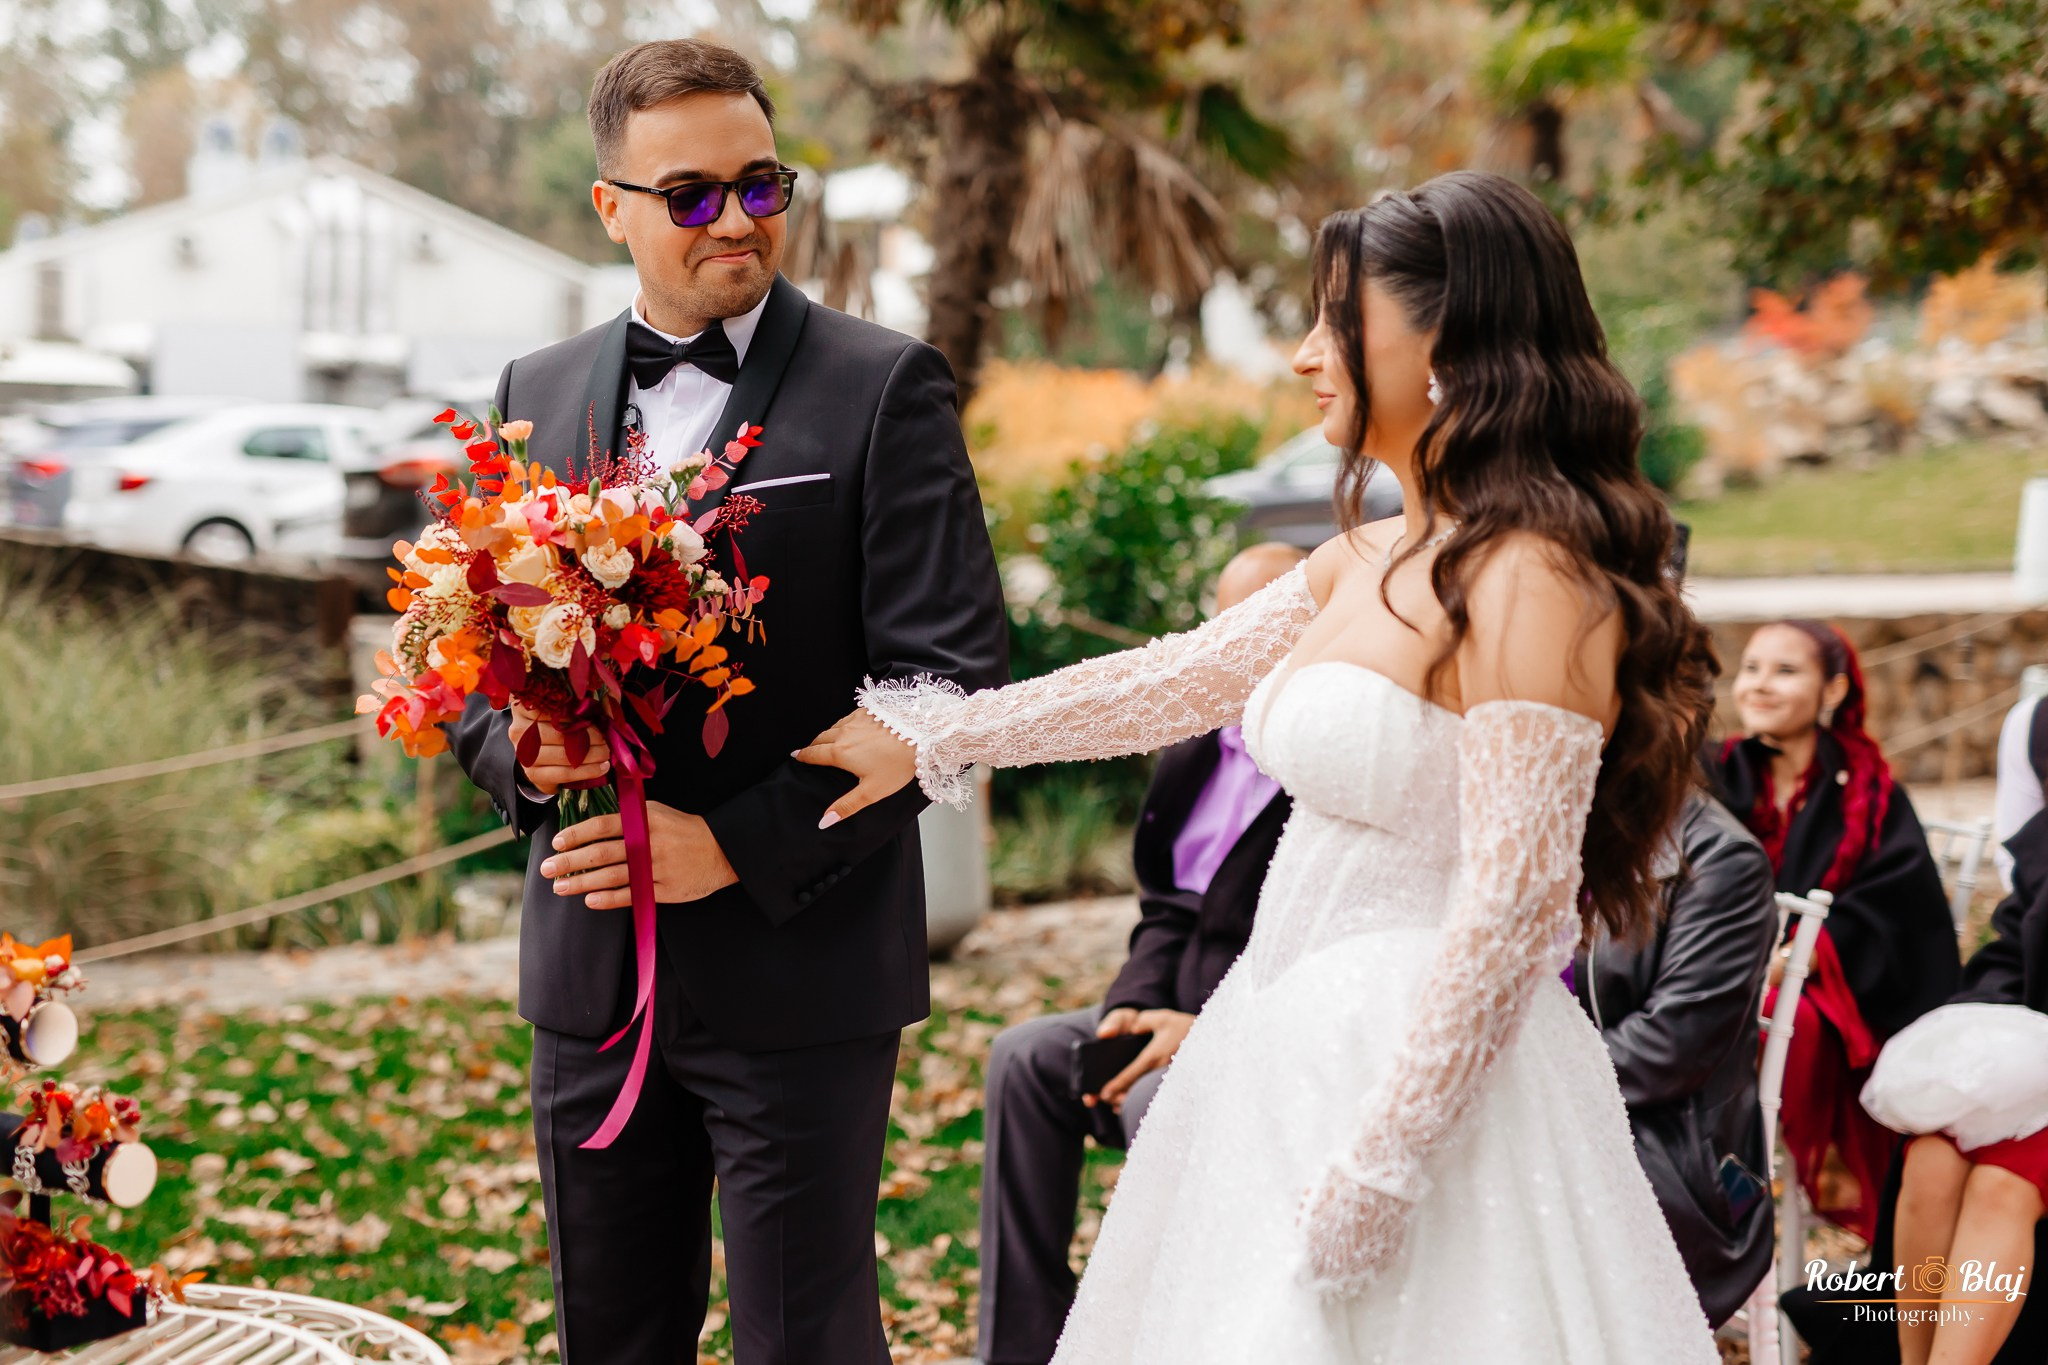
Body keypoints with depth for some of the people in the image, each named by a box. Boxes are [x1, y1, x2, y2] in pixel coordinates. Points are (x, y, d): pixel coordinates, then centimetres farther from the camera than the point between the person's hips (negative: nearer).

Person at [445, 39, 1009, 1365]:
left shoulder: (884, 385, -6)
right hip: (589, 967, 5)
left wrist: (743, 845, -17)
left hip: (798, 967, -4)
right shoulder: (539, 392, 10)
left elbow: (954, 679, -12)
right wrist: (521, 749, -8)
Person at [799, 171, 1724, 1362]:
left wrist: (1377, 1172, -20)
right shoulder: (1360, 568, 10)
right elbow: (1166, 683, 20)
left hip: (1428, 1079, -8)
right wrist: (929, 739, 22)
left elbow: (1509, 916, -21)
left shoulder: (1528, 584, -17)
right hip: (1299, 1064, 8)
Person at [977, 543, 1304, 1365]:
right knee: (1026, 1058, -3)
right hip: (1191, 1009, 9)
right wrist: (1133, 1007, -7)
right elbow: (1165, 915, 13)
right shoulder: (1193, 765, 11)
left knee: (1162, 1099, -31)